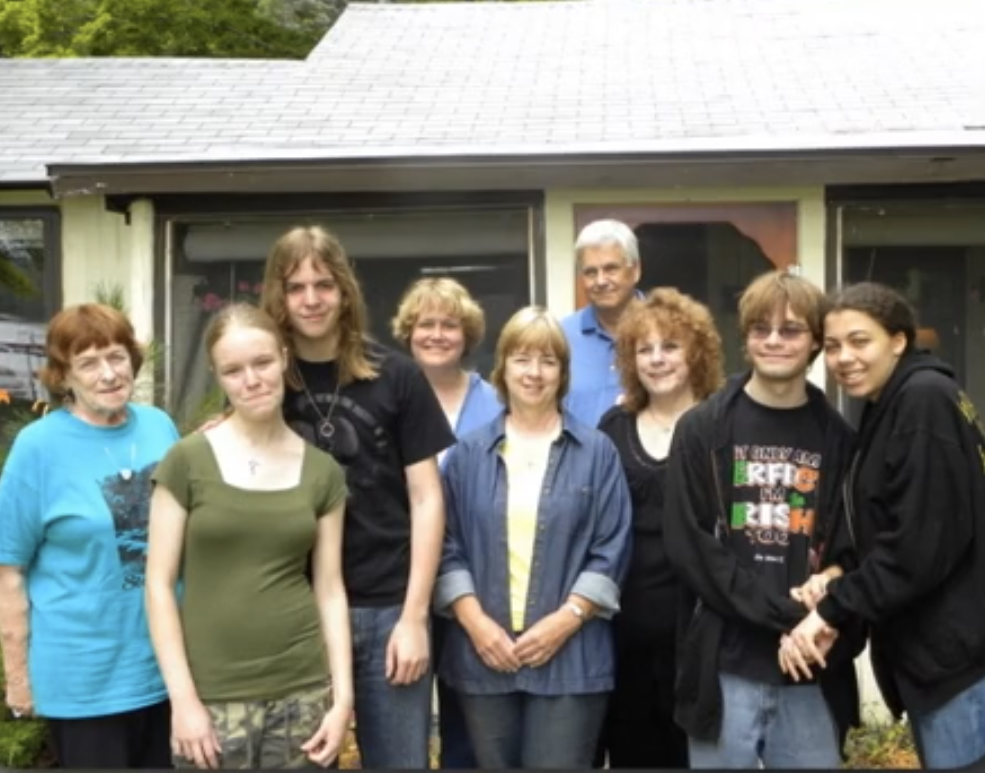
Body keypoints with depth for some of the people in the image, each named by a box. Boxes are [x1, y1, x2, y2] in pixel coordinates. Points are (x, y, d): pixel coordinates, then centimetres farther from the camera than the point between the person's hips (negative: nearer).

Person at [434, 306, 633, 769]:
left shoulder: (596, 452, 4)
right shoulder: (467, 455, 8)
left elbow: (610, 552, -1)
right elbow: (448, 548, 4)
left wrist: (565, 619, -11)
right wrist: (475, 621, -8)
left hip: (570, 658, -2)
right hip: (483, 655, 2)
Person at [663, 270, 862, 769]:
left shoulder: (837, 437, 8)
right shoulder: (702, 429, 1)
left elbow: (850, 550, 9)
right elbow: (687, 545, -6)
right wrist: (784, 613, -14)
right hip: (726, 663, -2)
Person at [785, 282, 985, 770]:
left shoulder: (925, 400, -14)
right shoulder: (887, 411, 16)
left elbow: (924, 543, -21)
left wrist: (833, 609, -14)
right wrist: (840, 585, 1)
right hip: (934, 650, 10)